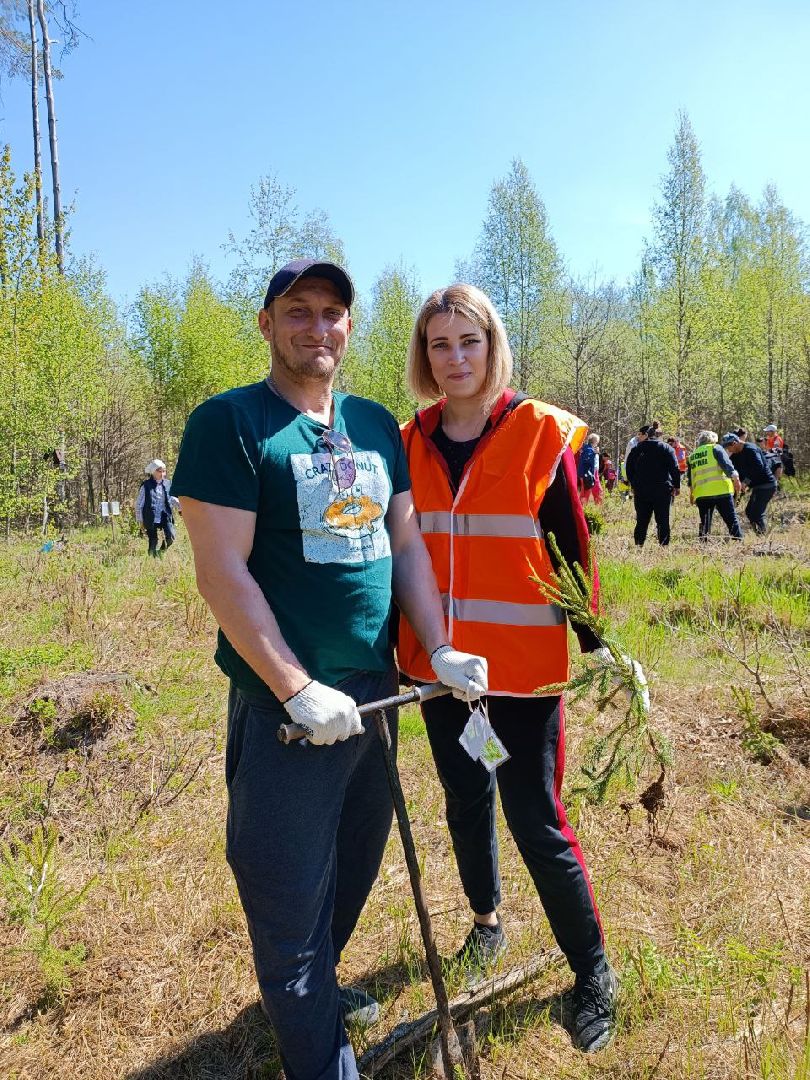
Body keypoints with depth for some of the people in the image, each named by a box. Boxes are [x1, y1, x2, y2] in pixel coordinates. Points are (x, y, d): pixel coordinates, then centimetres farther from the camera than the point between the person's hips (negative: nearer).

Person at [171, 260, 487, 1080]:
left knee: (356, 865, 24)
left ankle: (318, 984, 50)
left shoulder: (375, 424, 8)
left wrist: (440, 650, -1)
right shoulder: (230, 421, -11)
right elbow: (221, 573, -17)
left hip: (375, 688, 7)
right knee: (291, 895, 6)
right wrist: (298, 689, -19)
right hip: (285, 704, -6)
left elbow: (406, 544, 9)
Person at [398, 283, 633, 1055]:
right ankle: (487, 919, 45)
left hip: (522, 666, -4)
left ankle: (593, 970, 26)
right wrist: (389, 649, 9)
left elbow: (569, 547, -4)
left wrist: (595, 643, -5)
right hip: (440, 665, 4)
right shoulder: (411, 442, 3)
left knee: (536, 822, 2)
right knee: (465, 804, 19)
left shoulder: (540, 433, -8)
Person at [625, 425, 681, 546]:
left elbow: (629, 469, 6)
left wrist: (634, 484, 14)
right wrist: (677, 486, 1)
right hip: (662, 490, -1)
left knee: (642, 521, 8)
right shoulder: (666, 448, 1)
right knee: (663, 520, 2)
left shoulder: (636, 449, 4)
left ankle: (638, 545, 5)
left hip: (641, 491, 1)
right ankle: (664, 546, -3)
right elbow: (675, 469, -4)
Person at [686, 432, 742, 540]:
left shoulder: (692, 456, 19)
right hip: (721, 490, -4)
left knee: (704, 522, 14)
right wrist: (735, 478, -11)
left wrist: (691, 494, 30)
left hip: (701, 494, 4)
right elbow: (726, 464, -10)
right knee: (731, 519, 2)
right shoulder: (715, 448, 5)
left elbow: (689, 477, 23)